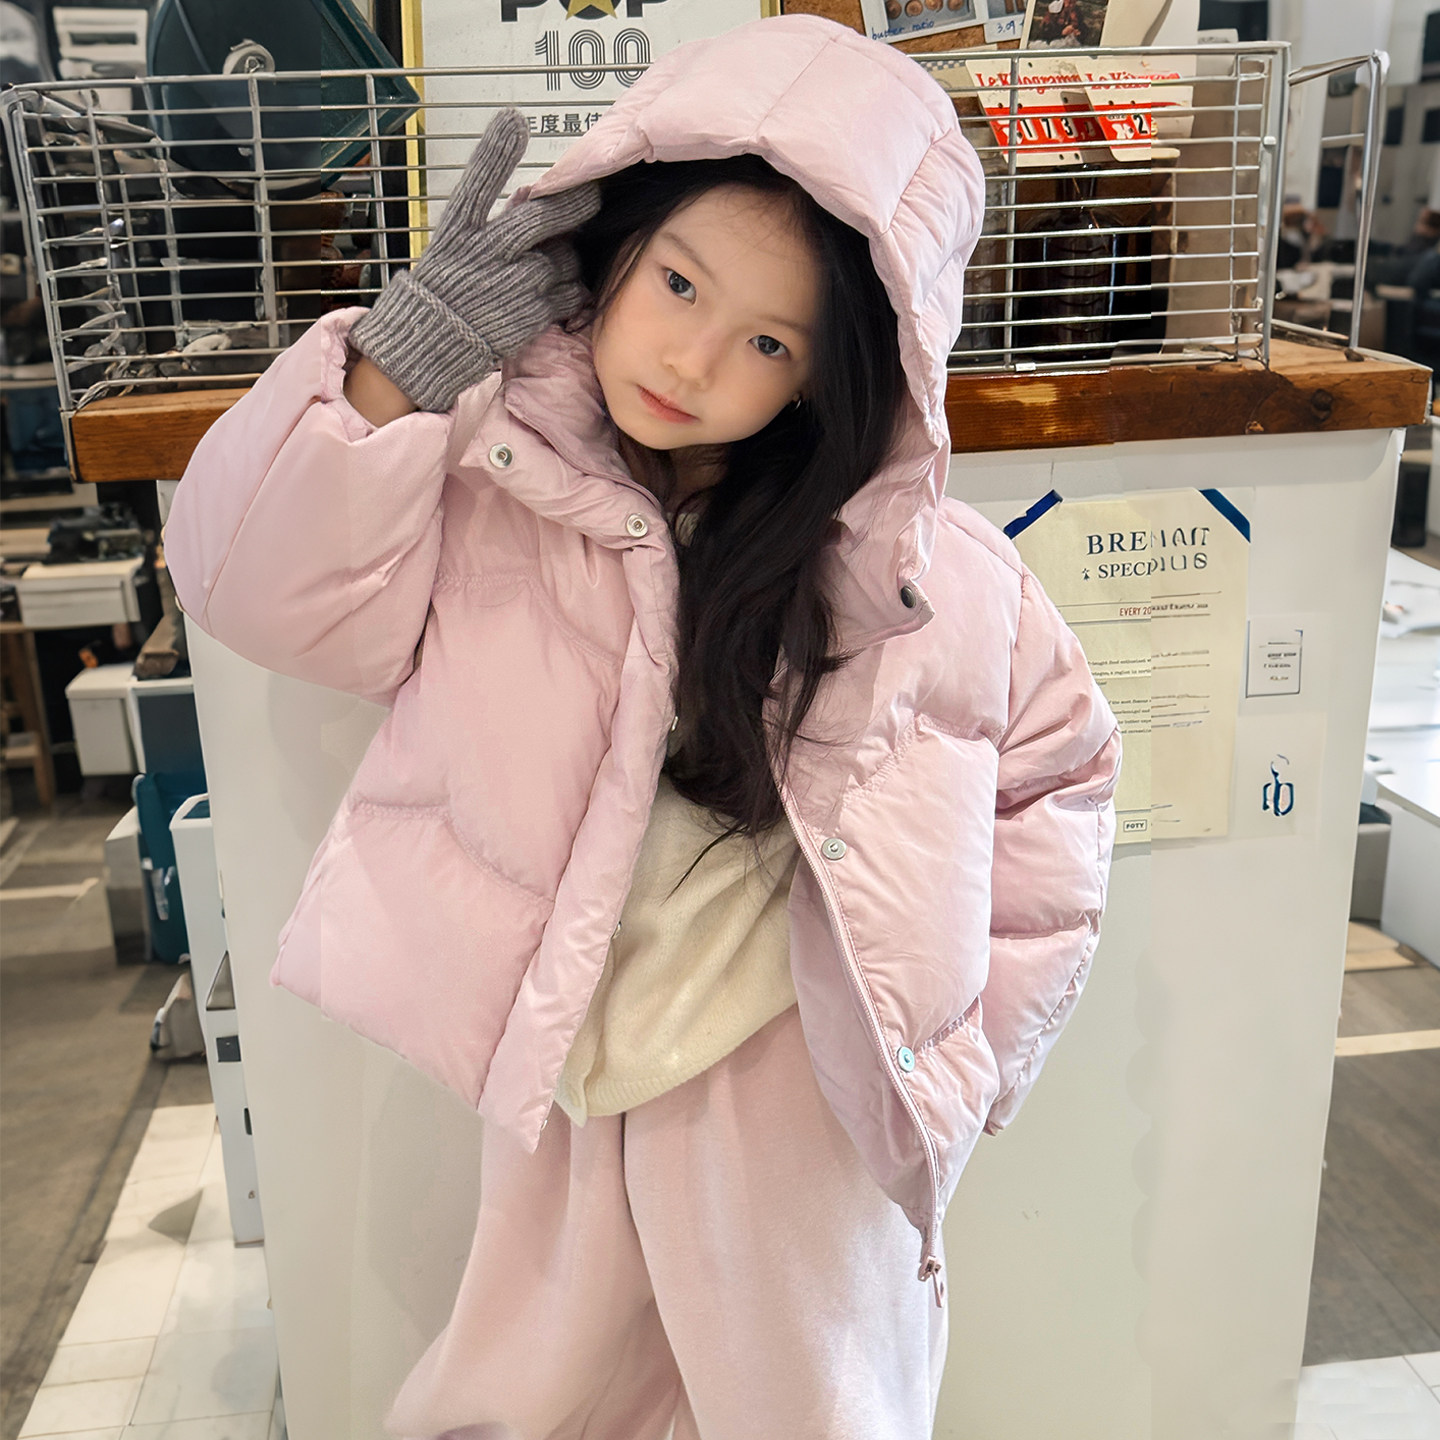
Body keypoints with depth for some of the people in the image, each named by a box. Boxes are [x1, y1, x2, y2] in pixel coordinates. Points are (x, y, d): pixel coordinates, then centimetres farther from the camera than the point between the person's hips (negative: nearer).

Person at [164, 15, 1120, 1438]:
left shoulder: (922, 575, -11)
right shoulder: (489, 488, -9)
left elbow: (1056, 770, 0)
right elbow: (254, 582, -12)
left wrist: (962, 1043, -1)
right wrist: (405, 364, -23)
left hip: (802, 1110, -1)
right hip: (566, 1078, 2)